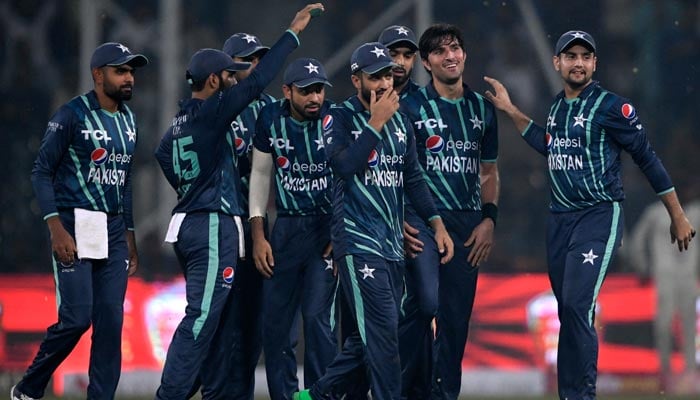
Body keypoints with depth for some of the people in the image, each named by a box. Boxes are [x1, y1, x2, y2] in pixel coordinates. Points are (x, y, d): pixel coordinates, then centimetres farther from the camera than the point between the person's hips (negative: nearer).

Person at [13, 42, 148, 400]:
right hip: (75, 227, -7)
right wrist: (56, 229, -18)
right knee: (76, 317, -12)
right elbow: (42, 172, -10)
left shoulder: (128, 120, 13)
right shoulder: (72, 115, -8)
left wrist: (130, 237, 18)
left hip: (114, 229, 7)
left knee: (111, 322, 0)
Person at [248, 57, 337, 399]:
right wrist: (258, 235, 5)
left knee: (317, 316, -12)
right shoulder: (271, 119, -3)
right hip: (286, 226, 4)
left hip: (329, 224, -4)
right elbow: (261, 174, 9)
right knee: (275, 320, 5)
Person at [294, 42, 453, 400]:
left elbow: (412, 179, 19)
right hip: (358, 243, -7)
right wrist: (376, 122, -19)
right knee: (382, 333, -12)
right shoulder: (340, 118, -5)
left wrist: (436, 223, 10)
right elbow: (345, 165, -21)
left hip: (392, 245, 7)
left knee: (369, 336, 8)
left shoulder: (400, 121, 13)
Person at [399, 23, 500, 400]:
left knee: (457, 316, 4)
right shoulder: (410, 107, 0)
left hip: (467, 224, 4)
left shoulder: (482, 109, 13)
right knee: (426, 302, -19)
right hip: (422, 219, -4)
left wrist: (489, 219, 7)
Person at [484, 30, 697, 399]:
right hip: (559, 219, 7)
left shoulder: (610, 106, -9)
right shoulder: (558, 105, 12)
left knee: (576, 307, -19)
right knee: (570, 313, 8)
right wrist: (511, 111, 26)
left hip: (599, 216, -7)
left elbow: (647, 158, -5)